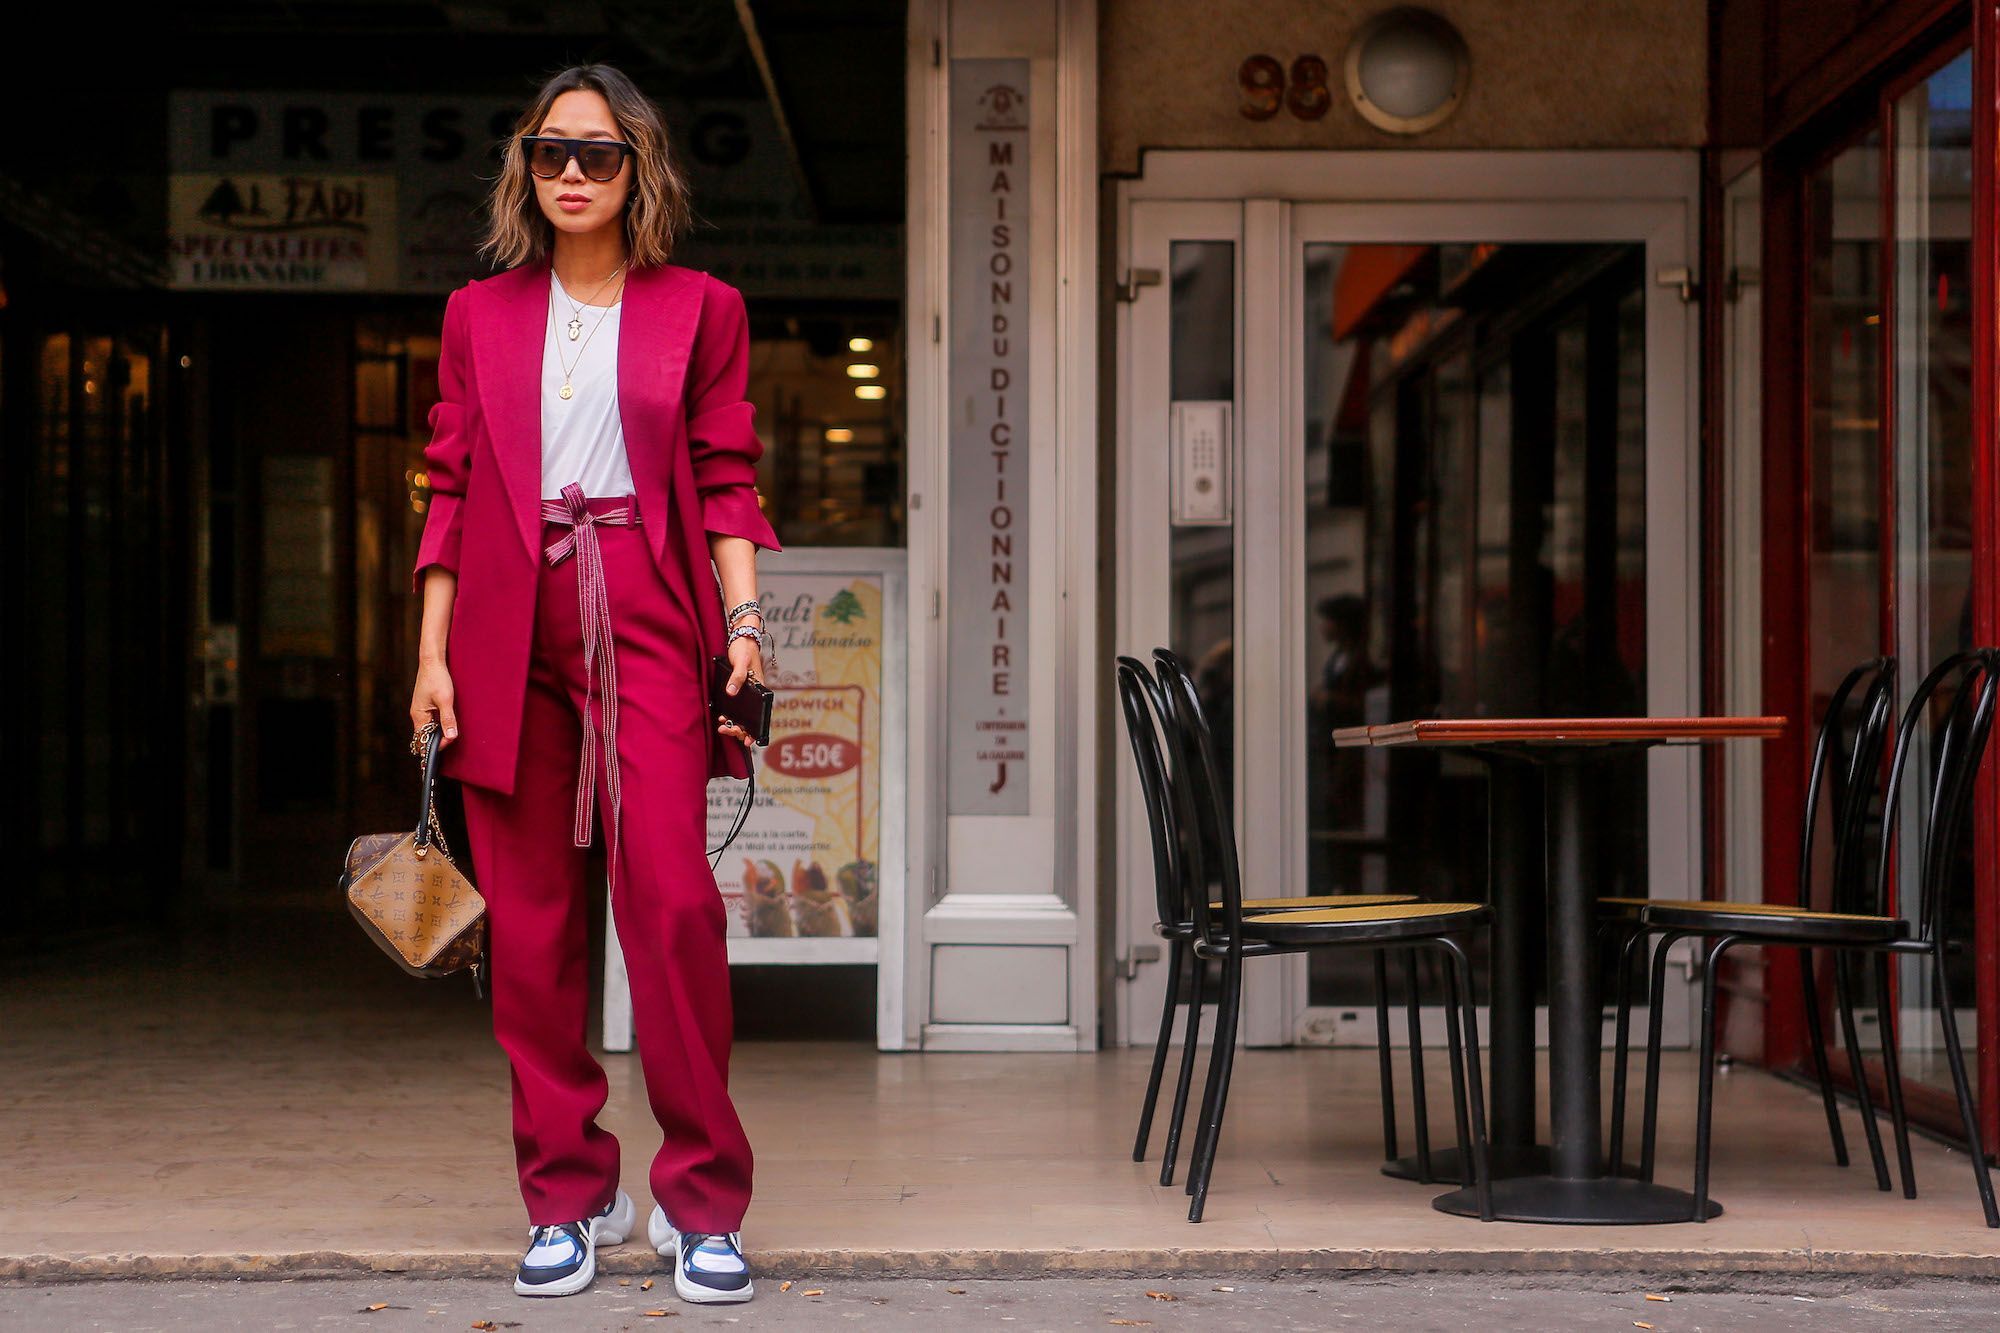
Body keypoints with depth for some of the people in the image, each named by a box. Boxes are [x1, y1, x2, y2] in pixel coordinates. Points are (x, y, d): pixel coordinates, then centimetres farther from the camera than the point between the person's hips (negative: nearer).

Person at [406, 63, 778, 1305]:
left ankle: (702, 1202, -4)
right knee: (531, 915, 1)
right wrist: (432, 651, 6)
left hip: (646, 617, -2)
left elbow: (726, 480, 8)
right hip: (509, 623, 2)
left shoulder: (699, 308, 11)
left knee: (672, 896, -13)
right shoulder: (481, 315, 15)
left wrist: (743, 616, -5)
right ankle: (570, 1197, 11)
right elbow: (452, 491, 13)